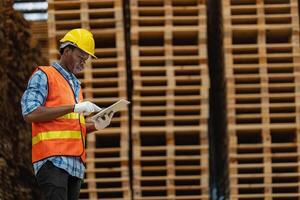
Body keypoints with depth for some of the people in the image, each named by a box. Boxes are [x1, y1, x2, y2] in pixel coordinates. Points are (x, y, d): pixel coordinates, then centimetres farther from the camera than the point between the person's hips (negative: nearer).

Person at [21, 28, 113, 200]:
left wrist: (97, 125, 10)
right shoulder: (43, 76, 4)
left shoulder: (76, 84, 28)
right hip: (53, 159, -8)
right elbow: (30, 113, -11)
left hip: (76, 162, 8)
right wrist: (74, 107, -12)